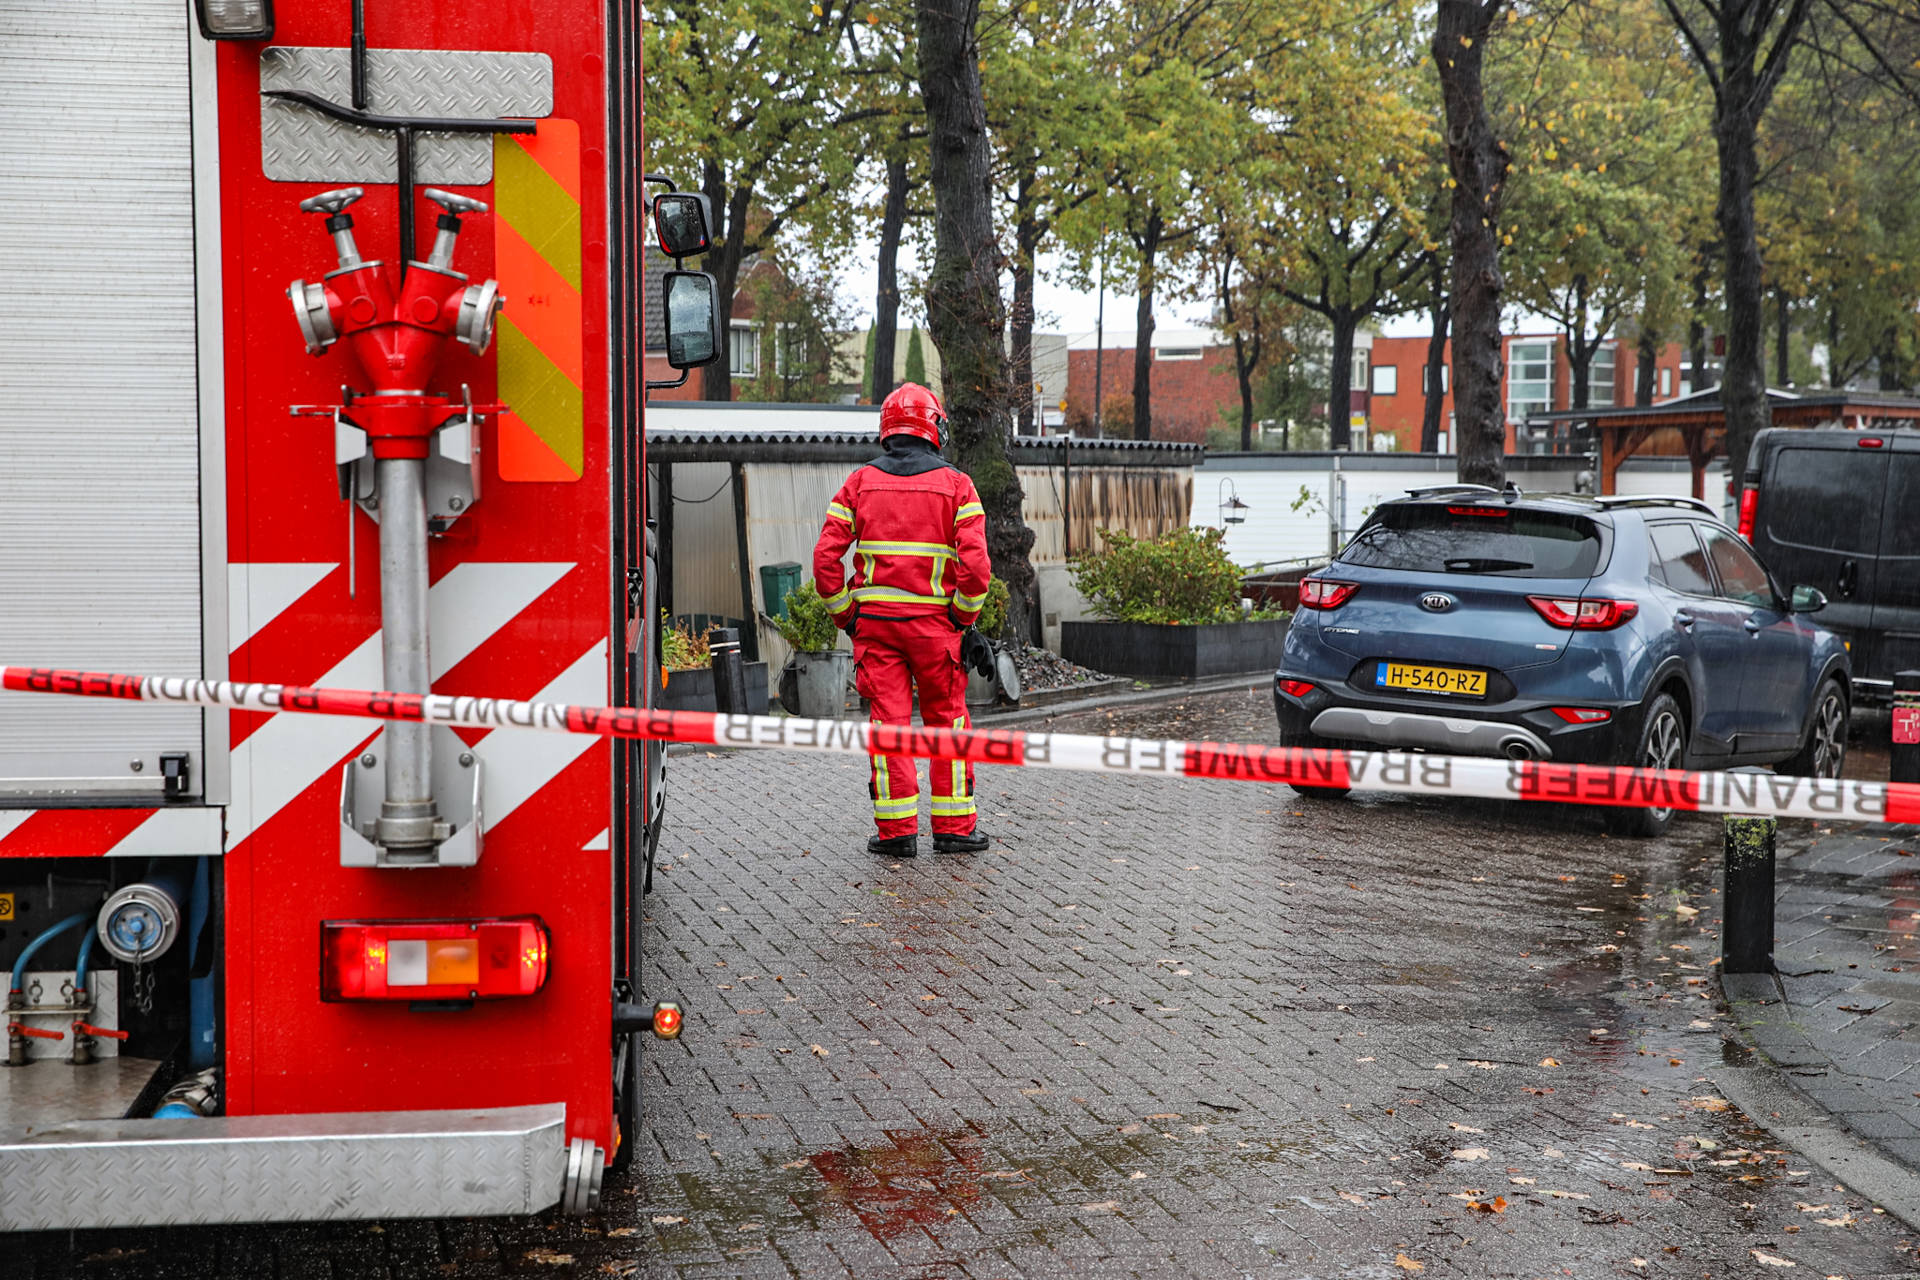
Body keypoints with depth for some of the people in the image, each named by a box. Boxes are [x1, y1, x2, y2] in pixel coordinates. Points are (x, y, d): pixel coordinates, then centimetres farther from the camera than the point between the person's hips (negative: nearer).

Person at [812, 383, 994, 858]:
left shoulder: (860, 483, 4)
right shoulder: (955, 485, -1)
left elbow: (826, 558, -2)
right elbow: (975, 564, -10)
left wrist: (845, 617, 7)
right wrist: (964, 620, 2)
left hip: (874, 620, 1)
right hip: (933, 621, -1)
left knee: (888, 722, 4)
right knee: (946, 723, 9)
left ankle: (897, 830, 5)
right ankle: (953, 827, 12)